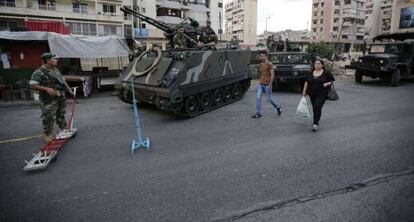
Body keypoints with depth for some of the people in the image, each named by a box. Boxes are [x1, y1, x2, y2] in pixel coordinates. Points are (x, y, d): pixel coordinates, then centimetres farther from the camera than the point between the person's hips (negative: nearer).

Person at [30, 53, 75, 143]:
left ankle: (64, 129, 32)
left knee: (61, 115, 18)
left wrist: (69, 90, 17)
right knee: (49, 117, 0)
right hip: (49, 99, -7)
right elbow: (33, 85, -19)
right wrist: (46, 89, -29)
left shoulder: (56, 70, 13)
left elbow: (63, 80, 23)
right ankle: (48, 134, 13)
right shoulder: (39, 72, -13)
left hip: (61, 97, 8)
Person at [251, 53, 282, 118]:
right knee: (258, 98, -3)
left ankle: (278, 107, 31)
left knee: (269, 99, 5)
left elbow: (272, 75, -16)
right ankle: (258, 113, 2)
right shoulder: (261, 64, 10)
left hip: (267, 85, -6)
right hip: (260, 84, 6)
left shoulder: (269, 64, -11)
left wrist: (270, 85, -20)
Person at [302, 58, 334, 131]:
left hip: (322, 94, -4)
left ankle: (315, 124, -12)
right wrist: (304, 91, 10)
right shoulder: (311, 73, 7)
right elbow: (307, 82, 13)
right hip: (312, 94, 4)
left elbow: (332, 81, 2)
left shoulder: (326, 73, -3)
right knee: (314, 108, 13)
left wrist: (327, 84, -17)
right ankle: (316, 120, 34)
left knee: (317, 108, -15)